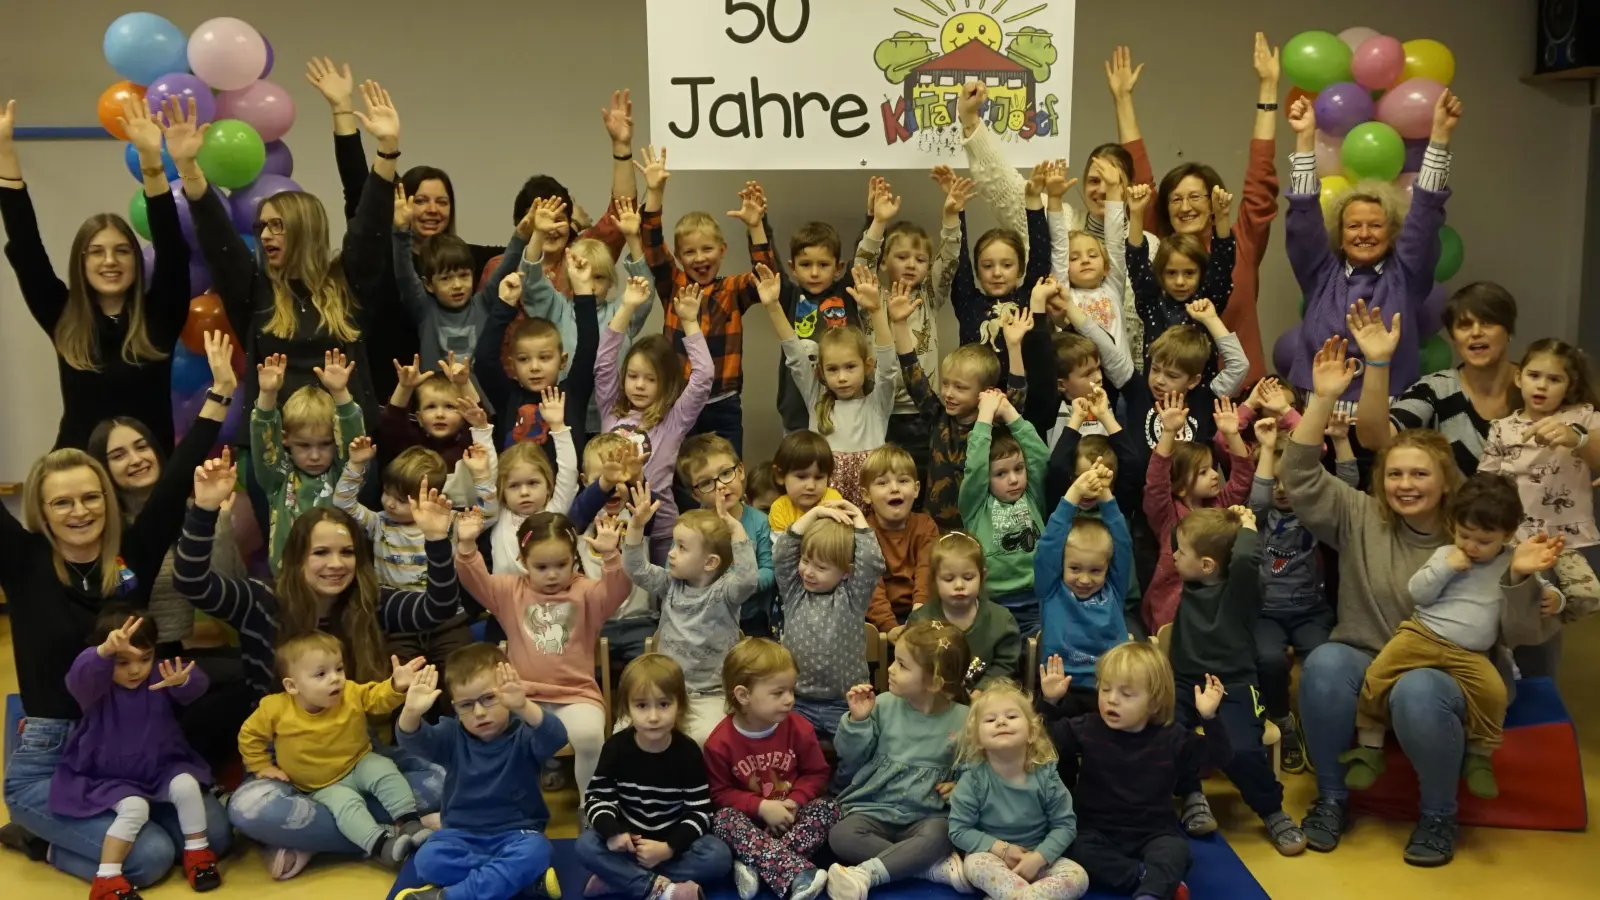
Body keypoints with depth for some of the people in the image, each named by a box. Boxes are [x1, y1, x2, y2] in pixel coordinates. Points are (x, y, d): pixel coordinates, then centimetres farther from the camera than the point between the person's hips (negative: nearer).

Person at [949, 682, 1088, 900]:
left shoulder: (1045, 775, -8)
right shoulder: (974, 778, -13)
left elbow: (1065, 824, -5)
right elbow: (959, 830, -10)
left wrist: (1038, 857, -19)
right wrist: (1000, 849, -20)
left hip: (1038, 858, 3)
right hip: (993, 856, -3)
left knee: (1078, 877, -22)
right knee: (975, 863, -35)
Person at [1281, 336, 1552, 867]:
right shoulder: (1360, 520, 4)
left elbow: (1523, 632, -6)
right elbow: (1300, 478, -7)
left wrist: (1521, 576, -27)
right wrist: (1323, 399, -14)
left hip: (1445, 675, -1)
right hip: (1364, 664, 2)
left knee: (1416, 691, -37)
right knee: (1324, 664, -33)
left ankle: (1439, 815, -9)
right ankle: (1332, 797, -11)